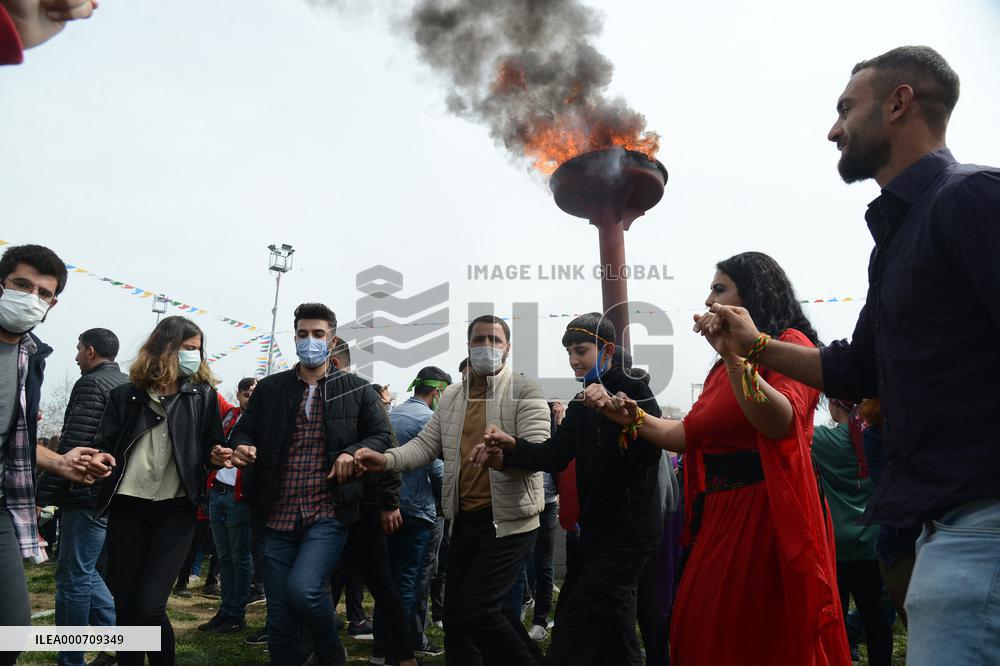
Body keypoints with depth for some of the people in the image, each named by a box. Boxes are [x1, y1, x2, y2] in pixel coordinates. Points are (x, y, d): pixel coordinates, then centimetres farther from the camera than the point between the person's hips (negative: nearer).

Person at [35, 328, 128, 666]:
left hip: (89, 494, -9)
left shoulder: (91, 384, -11)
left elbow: (73, 445, -20)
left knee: (73, 578, -1)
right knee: (84, 571, 18)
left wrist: (42, 493, -15)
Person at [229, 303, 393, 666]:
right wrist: (241, 447, -12)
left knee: (302, 590, -22)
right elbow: (242, 431, 12)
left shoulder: (356, 389, 5)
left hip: (328, 514, -3)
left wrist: (355, 452, -14)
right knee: (279, 622, 6)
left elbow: (383, 435, 7)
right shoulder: (269, 389, 9)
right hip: (278, 518, 3)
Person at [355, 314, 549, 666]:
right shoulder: (450, 396, 11)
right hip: (464, 518, 6)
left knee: (476, 610, -10)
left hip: (508, 518, -6)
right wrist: (386, 459, -12)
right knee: (455, 612, 11)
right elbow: (426, 444, 7)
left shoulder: (525, 391, -7)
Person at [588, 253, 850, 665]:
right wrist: (631, 417, 8)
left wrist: (734, 356, -30)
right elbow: (691, 434, 18)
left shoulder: (790, 345, -6)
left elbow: (781, 423, -23)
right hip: (720, 515, 8)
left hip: (767, 512, -8)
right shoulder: (726, 363, 20)